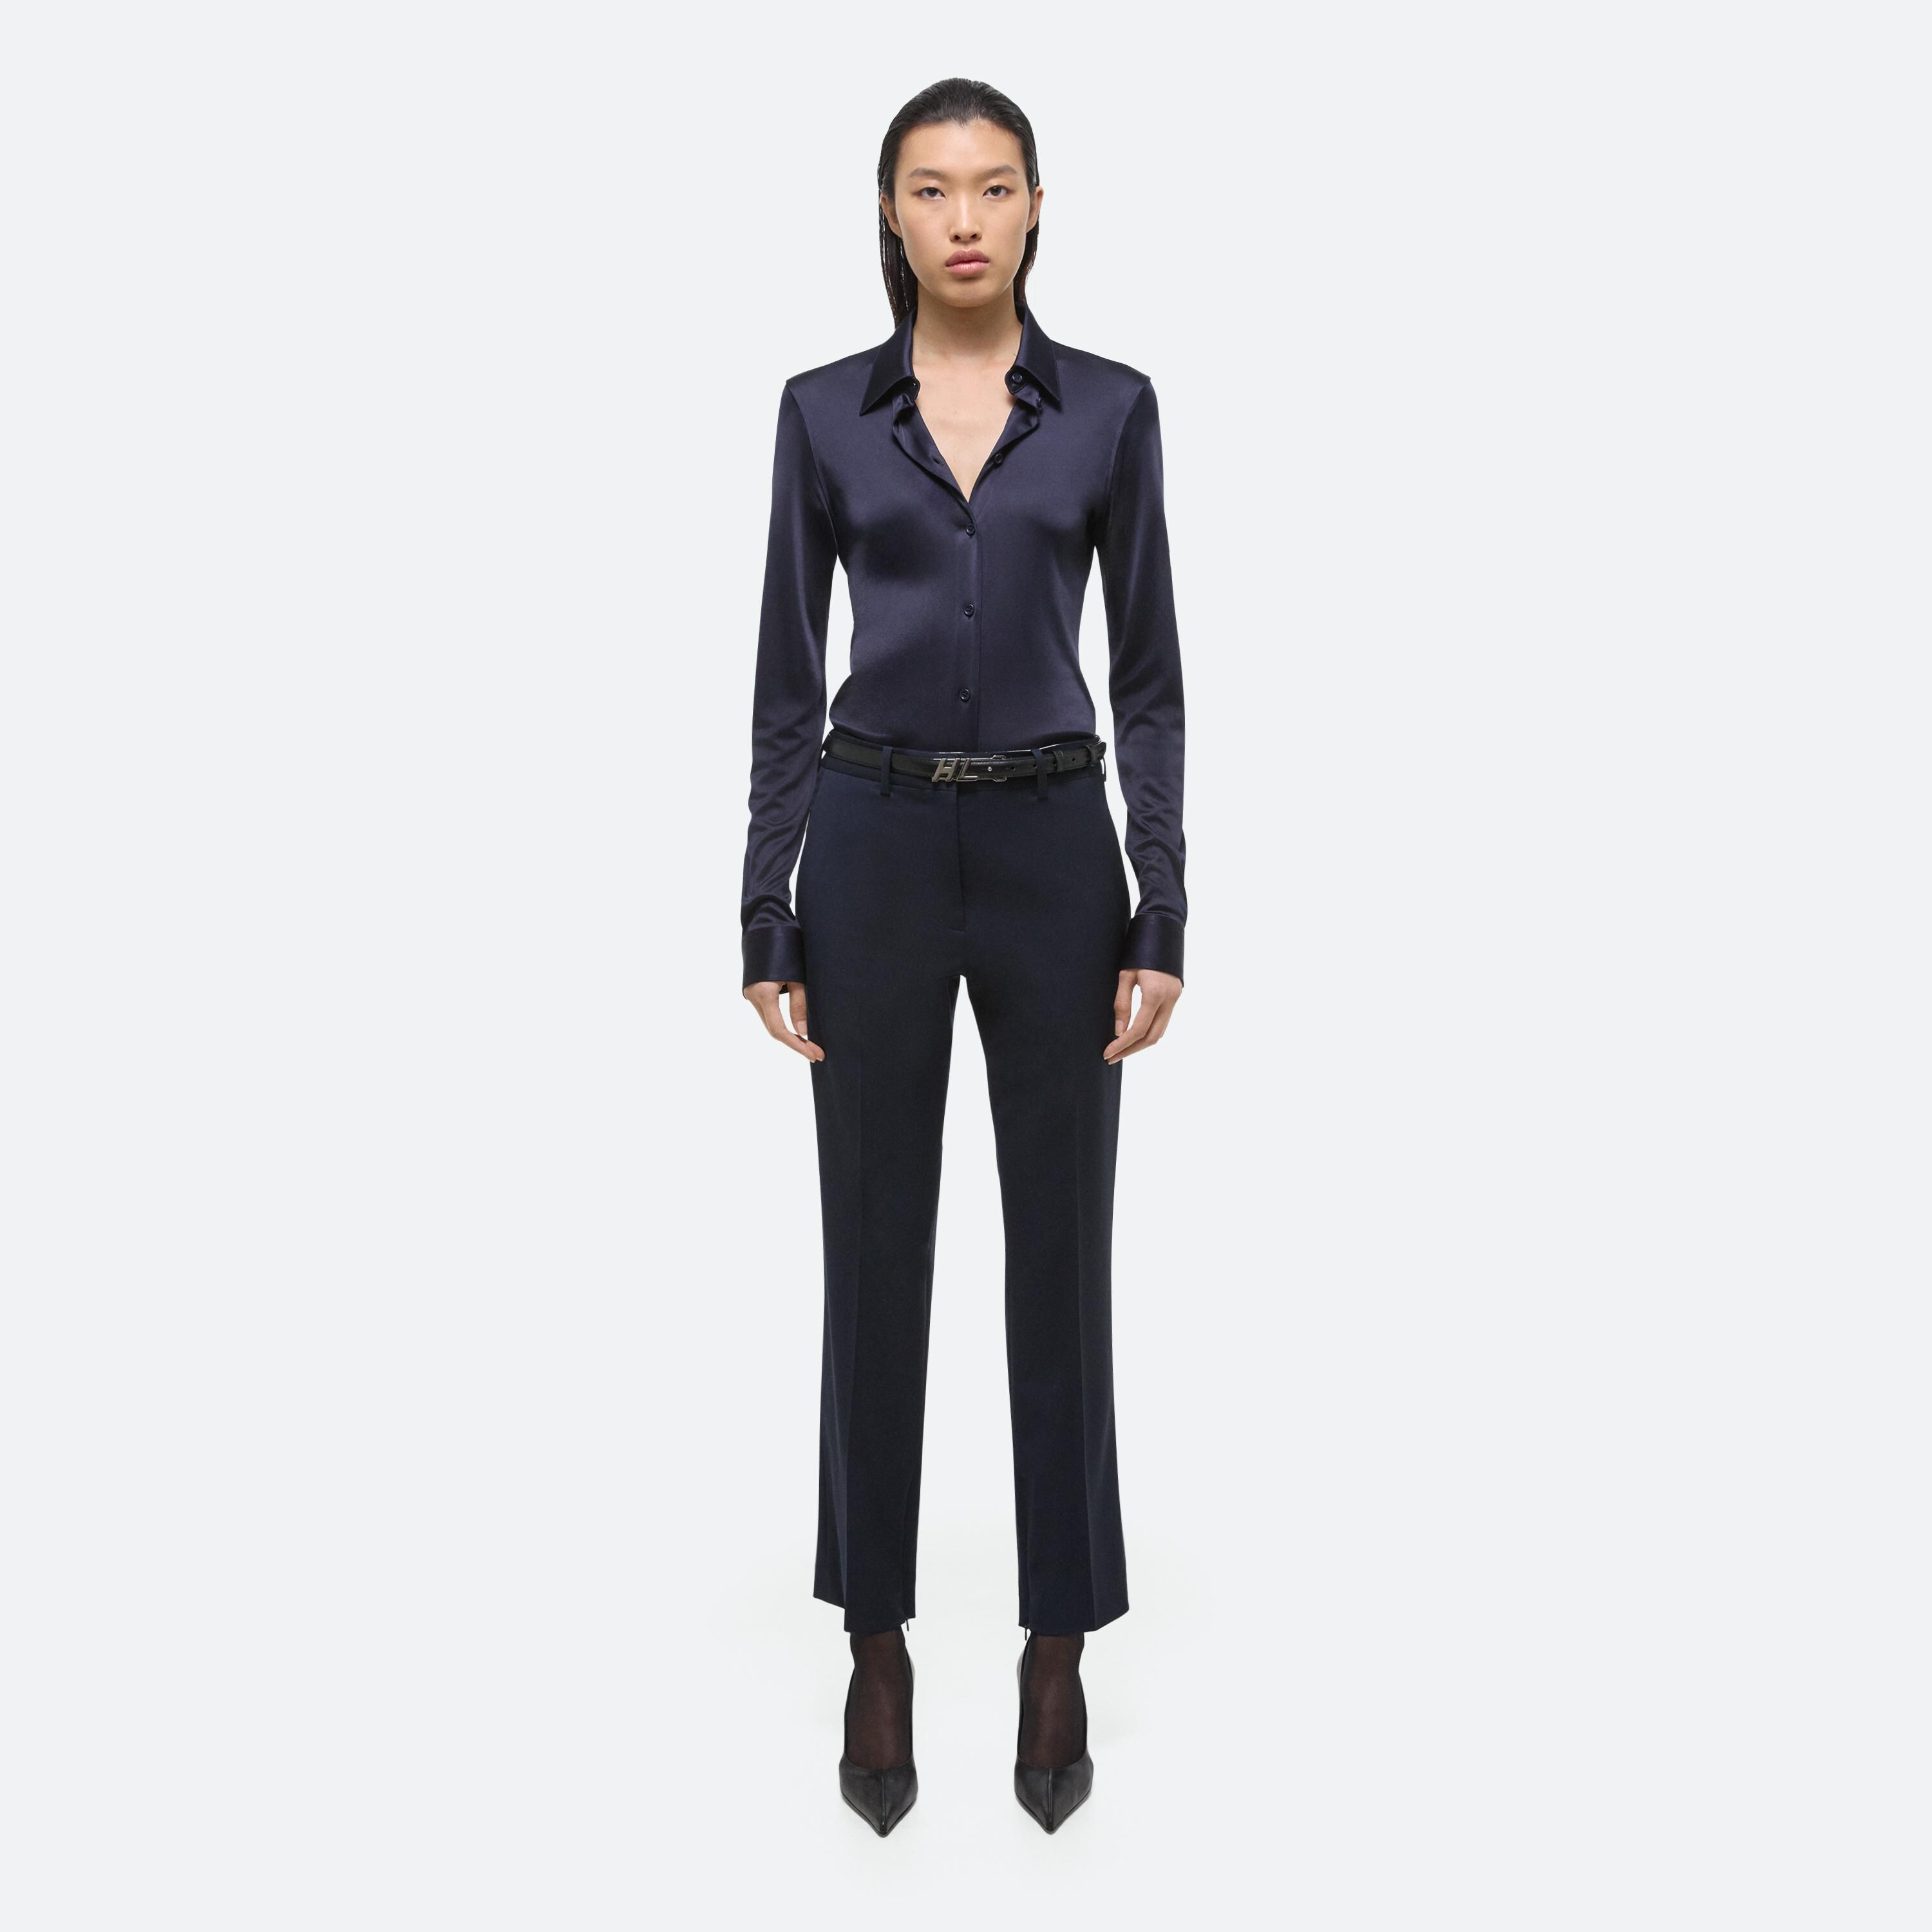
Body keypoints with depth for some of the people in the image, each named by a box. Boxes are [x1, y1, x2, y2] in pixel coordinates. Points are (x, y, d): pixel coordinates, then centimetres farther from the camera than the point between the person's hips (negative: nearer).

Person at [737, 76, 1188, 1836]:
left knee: (1062, 1251, 6)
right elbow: (787, 683, 4)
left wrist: (1164, 919, -5)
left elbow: (1150, 677, 3)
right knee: (878, 1251, 7)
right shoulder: (823, 412, 5)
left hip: (1055, 854, 0)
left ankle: (1060, 1652, 23)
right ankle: (880, 1644, 24)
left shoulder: (1111, 409, 4)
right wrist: (769, 924, -2)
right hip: (876, 851, 0)